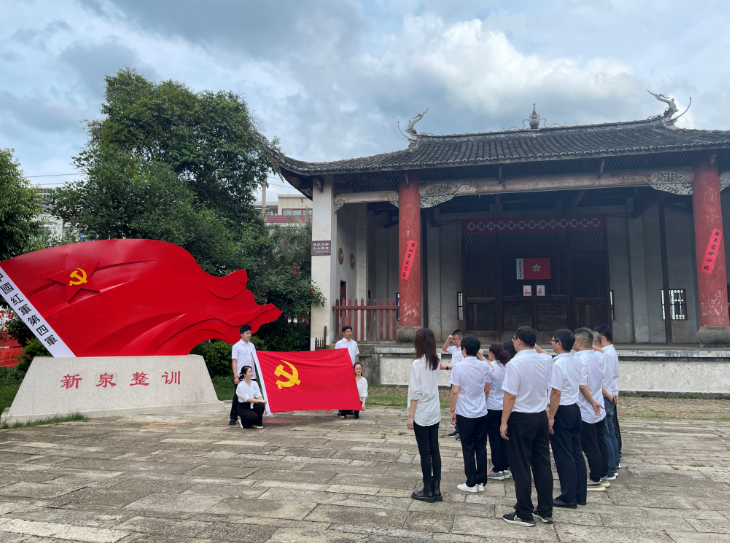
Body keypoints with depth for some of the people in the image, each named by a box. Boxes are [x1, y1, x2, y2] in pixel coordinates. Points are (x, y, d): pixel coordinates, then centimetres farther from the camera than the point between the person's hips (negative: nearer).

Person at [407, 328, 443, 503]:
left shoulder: (417, 363, -16)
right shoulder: (435, 361, 3)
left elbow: (415, 392, -17)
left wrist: (410, 416, -11)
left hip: (421, 414, -6)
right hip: (435, 413, 6)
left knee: (425, 452, 2)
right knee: (434, 450, 11)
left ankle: (428, 490, 11)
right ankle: (436, 489, 17)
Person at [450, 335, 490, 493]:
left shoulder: (459, 367, -13)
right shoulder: (484, 365, 0)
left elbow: (455, 391, -13)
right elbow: (487, 389, 8)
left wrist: (452, 411, -2)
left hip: (465, 414, -4)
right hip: (481, 413, 4)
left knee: (468, 449, 5)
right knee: (481, 448, 11)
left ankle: (471, 483, 12)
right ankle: (481, 482, 17)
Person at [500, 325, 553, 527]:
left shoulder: (516, 363, -19)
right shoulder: (545, 360, 0)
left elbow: (510, 396, -19)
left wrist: (504, 422, -12)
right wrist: (532, 344, 23)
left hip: (520, 419, -6)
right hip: (541, 417, 7)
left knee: (521, 467, 3)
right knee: (543, 464, 14)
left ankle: (524, 515, 13)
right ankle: (546, 511, 24)